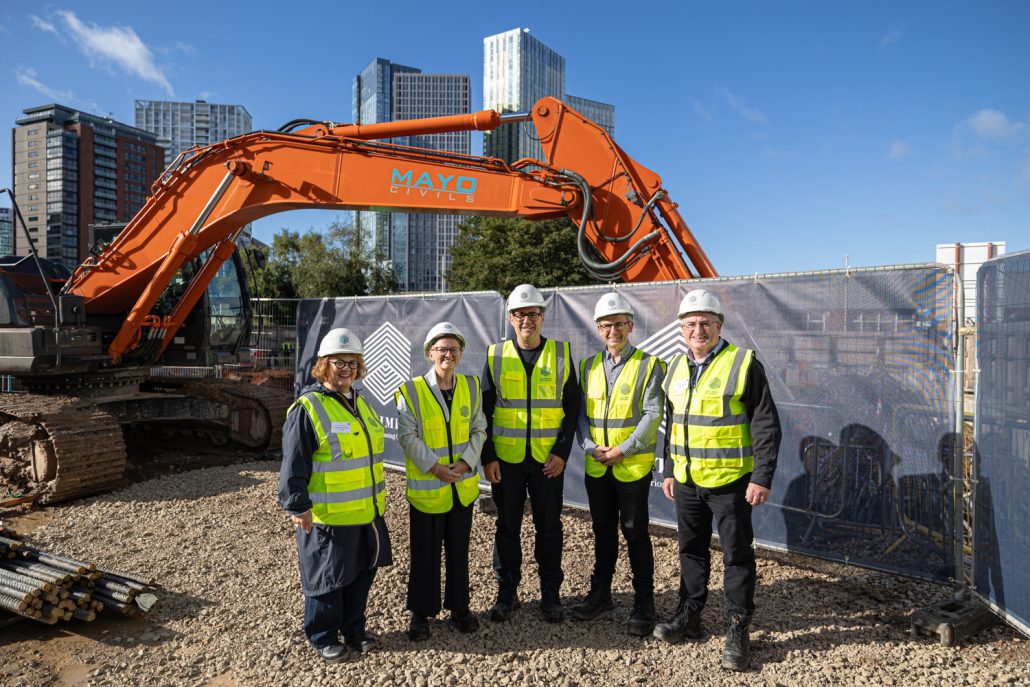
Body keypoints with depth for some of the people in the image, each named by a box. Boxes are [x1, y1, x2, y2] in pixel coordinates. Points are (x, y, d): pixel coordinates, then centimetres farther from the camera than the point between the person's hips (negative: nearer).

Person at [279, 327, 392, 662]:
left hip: (367, 512, 8)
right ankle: (323, 637, 29)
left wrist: (377, 497, 23)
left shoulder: (359, 402, 11)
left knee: (362, 572, 18)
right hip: (328, 516, -8)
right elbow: (293, 466, -15)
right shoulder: (307, 408, -15)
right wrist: (298, 507, -15)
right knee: (327, 578, 8)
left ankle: (354, 629, 37)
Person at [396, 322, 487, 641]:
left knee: (459, 551, 16)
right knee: (425, 554, 9)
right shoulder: (411, 390, -11)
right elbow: (407, 436, -12)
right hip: (426, 488, -3)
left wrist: (466, 461, -11)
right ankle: (421, 613, 27)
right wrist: (435, 467, -17)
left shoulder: (470, 386, 2)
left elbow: (478, 429, 3)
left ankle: (458, 607, 33)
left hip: (463, 486, 4)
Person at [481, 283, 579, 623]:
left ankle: (550, 593, 26)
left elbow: (572, 406, 1)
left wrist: (562, 452, -8)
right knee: (507, 527, 11)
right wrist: (487, 457, -4)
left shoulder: (561, 353, 1)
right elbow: (485, 410, 2)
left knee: (549, 527, 9)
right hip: (505, 458, 1)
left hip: (548, 459, 0)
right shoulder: (496, 355, 1)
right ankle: (507, 592, 27)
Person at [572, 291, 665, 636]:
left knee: (635, 532, 4)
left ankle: (644, 604, 19)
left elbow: (652, 415, -12)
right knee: (603, 530, 16)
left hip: (633, 465, -4)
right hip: (596, 466, 4)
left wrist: (623, 450, -17)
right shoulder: (589, 366, 8)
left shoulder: (649, 365, -5)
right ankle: (600, 593, 31)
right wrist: (591, 447, -9)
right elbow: (582, 413, 7)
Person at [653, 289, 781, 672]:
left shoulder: (744, 363, -10)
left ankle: (737, 630, 20)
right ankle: (689, 616, 32)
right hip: (686, 481, 6)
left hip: (730, 481, -5)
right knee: (691, 549, 16)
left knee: (737, 555, 6)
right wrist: (669, 471, 14)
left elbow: (766, 425, -11)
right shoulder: (677, 367, 8)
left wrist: (762, 478, -15)